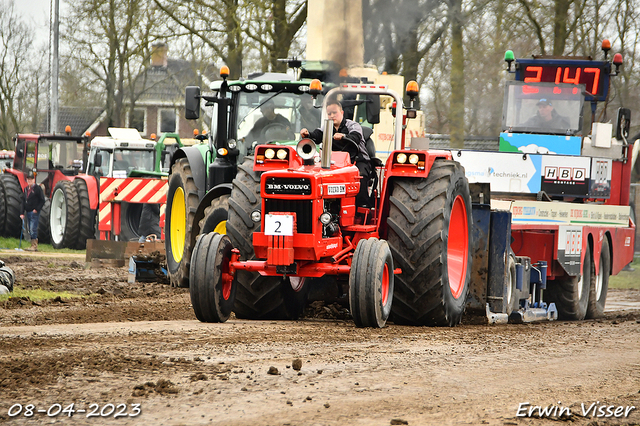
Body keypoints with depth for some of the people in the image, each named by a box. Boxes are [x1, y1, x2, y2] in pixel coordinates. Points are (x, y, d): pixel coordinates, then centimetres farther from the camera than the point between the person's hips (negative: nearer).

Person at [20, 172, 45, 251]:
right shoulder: (26, 189, 15)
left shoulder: (37, 188, -6)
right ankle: (33, 245, 14)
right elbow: (23, 201, 17)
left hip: (34, 212, -7)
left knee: (33, 229, -13)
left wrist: (37, 209, -15)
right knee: (30, 230, 9)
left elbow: (42, 200, -7)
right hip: (28, 212, 7)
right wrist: (22, 213, 10)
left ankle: (34, 246, -11)